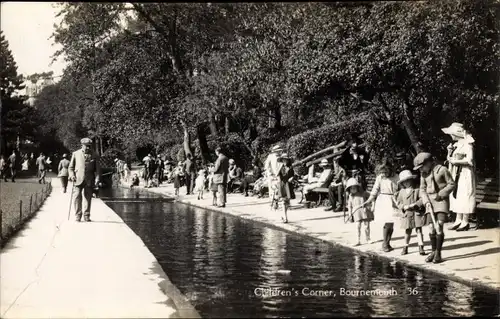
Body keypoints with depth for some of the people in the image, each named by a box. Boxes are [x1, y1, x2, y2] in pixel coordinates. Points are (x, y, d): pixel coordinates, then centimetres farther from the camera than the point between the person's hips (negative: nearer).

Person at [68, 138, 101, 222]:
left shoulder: (94, 156, 9)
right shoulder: (75, 154, 10)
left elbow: (97, 169, 8)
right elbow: (71, 167, 13)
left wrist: (97, 179, -4)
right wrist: (72, 175, -4)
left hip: (89, 181, 1)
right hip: (78, 179, 0)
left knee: (88, 198, 2)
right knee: (77, 197, -8)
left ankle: (86, 216, 10)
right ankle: (78, 215, 2)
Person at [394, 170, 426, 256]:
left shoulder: (417, 190, -3)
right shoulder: (401, 192, 8)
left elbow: (422, 199, -11)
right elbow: (398, 203, 6)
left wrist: (415, 204, -21)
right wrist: (404, 207, -13)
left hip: (417, 213, -3)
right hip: (406, 215, 3)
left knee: (419, 230, -4)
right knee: (407, 232, 12)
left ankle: (421, 248, -3)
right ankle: (405, 248, 23)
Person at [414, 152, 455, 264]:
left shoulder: (442, 170, -11)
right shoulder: (424, 173, 7)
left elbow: (452, 184, -7)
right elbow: (422, 189, 11)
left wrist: (440, 195, -14)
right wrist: (426, 201, -5)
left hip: (442, 200, -5)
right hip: (430, 201, 5)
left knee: (439, 227, -13)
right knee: (431, 227, -1)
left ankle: (438, 253, -6)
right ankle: (433, 251, 10)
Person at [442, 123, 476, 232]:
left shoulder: (467, 144, -12)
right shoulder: (456, 144, 12)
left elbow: (469, 160, -20)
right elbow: (450, 158, 15)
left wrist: (455, 161, -17)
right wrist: (449, 152, -3)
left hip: (465, 174, -8)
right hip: (455, 174, 8)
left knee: (464, 197, -5)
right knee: (456, 196, 8)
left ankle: (465, 222, 0)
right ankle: (458, 220, 13)